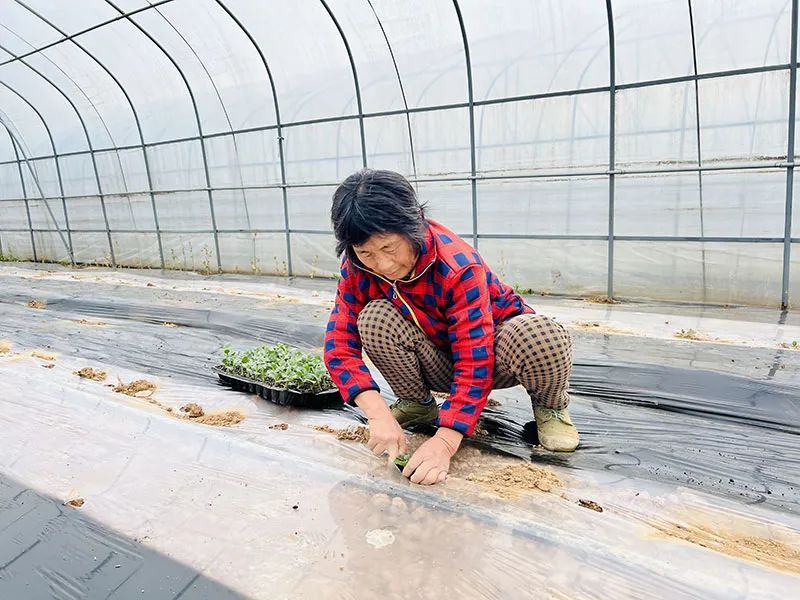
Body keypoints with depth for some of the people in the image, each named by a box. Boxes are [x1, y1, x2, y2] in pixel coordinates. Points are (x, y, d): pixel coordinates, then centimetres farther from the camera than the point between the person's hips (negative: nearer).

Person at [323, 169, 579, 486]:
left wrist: (444, 442, -45)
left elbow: (475, 364, -35)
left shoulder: (458, 267, -33)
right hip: (438, 361, 3)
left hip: (491, 346, -3)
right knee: (374, 319, -27)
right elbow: (340, 345, -22)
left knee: (540, 336, -39)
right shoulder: (358, 268, -18)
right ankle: (418, 404, -1)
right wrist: (378, 413, -37)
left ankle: (549, 406, -2)